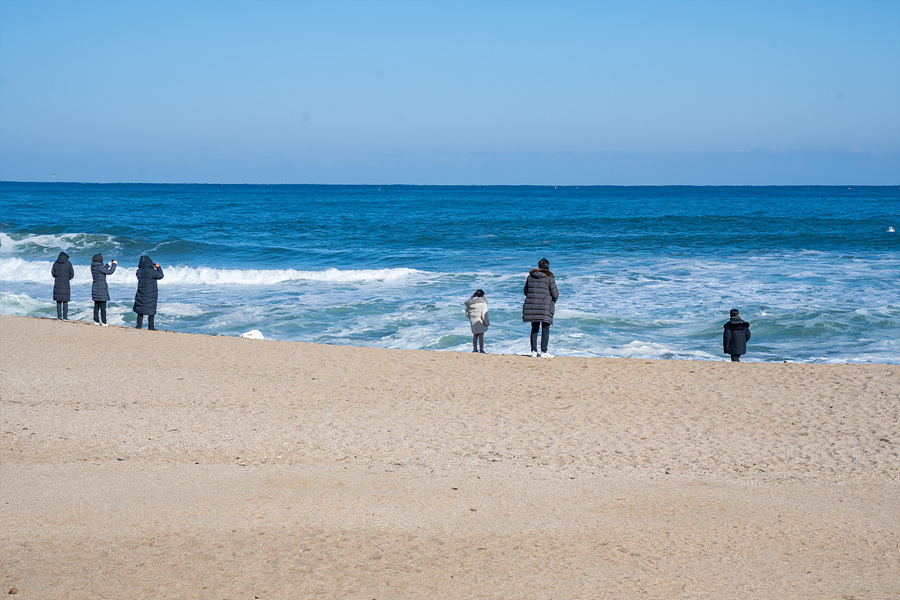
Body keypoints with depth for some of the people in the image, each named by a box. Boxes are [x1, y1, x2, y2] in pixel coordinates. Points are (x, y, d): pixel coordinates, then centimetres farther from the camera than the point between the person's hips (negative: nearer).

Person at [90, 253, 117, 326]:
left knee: (96, 305, 13)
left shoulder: (93, 267, 4)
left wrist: (108, 265, 27)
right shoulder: (99, 267, -19)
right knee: (103, 306, -3)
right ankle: (103, 322, -2)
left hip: (95, 287, 8)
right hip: (102, 289, -8)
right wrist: (114, 264, 1)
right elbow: (110, 272, -13)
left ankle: (96, 321, 16)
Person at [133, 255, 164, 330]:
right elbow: (160, 275, -2)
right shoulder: (152, 271, -17)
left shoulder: (139, 272, -6)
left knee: (140, 310, 14)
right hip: (151, 294, -3)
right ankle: (151, 326, 6)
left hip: (141, 293, 3)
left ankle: (139, 325, 14)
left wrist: (152, 267, 18)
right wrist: (158, 267, 13)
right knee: (151, 310, 5)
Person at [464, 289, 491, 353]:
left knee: (475, 335, 16)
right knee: (481, 335, 2)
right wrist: (487, 323, -5)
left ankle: (474, 349, 19)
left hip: (472, 321, 6)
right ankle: (481, 350, 4)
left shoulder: (469, 302, 5)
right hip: (480, 321, -6)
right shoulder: (482, 302, -13)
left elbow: (467, 313, 11)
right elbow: (484, 314, -15)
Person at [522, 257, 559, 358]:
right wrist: (554, 299, 16)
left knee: (534, 329, 12)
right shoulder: (549, 278, -6)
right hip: (545, 307, -4)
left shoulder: (530, 276, 6)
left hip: (532, 306, 4)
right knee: (545, 330, 1)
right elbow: (555, 293, -5)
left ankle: (533, 351, 11)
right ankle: (544, 352, -2)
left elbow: (525, 291, 13)